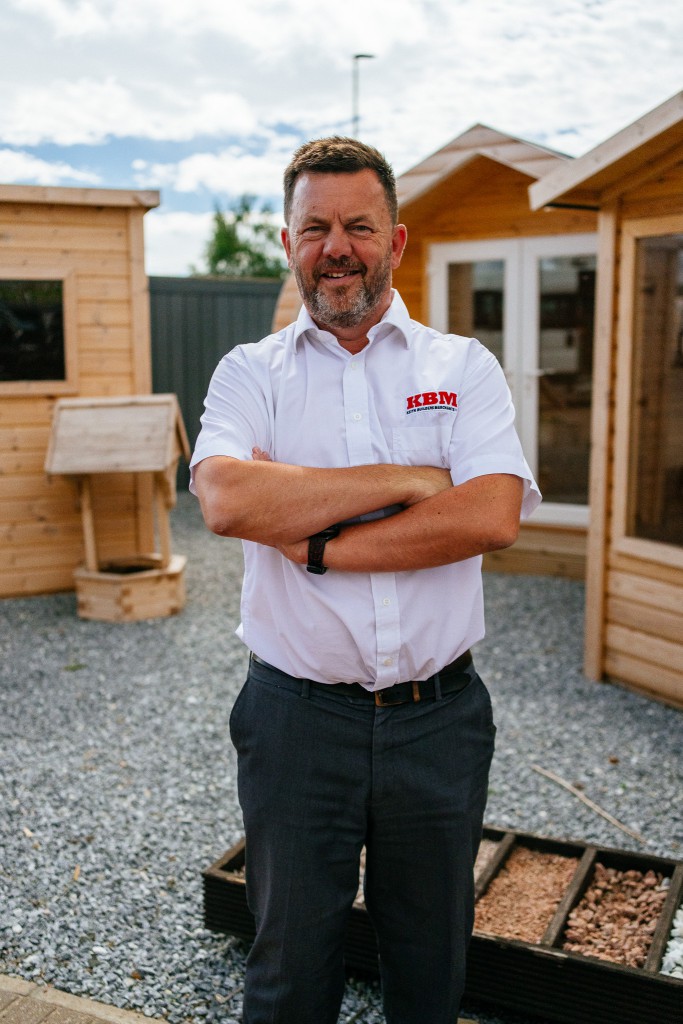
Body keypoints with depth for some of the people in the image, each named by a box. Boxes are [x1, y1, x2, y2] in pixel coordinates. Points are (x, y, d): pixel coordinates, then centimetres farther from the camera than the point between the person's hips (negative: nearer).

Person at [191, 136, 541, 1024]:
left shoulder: (464, 368, 1)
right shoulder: (251, 373, 1)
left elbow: (492, 517, -15)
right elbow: (227, 499, -19)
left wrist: (318, 545, -16)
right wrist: (405, 481, -16)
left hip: (439, 718, 1)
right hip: (296, 717, 0)